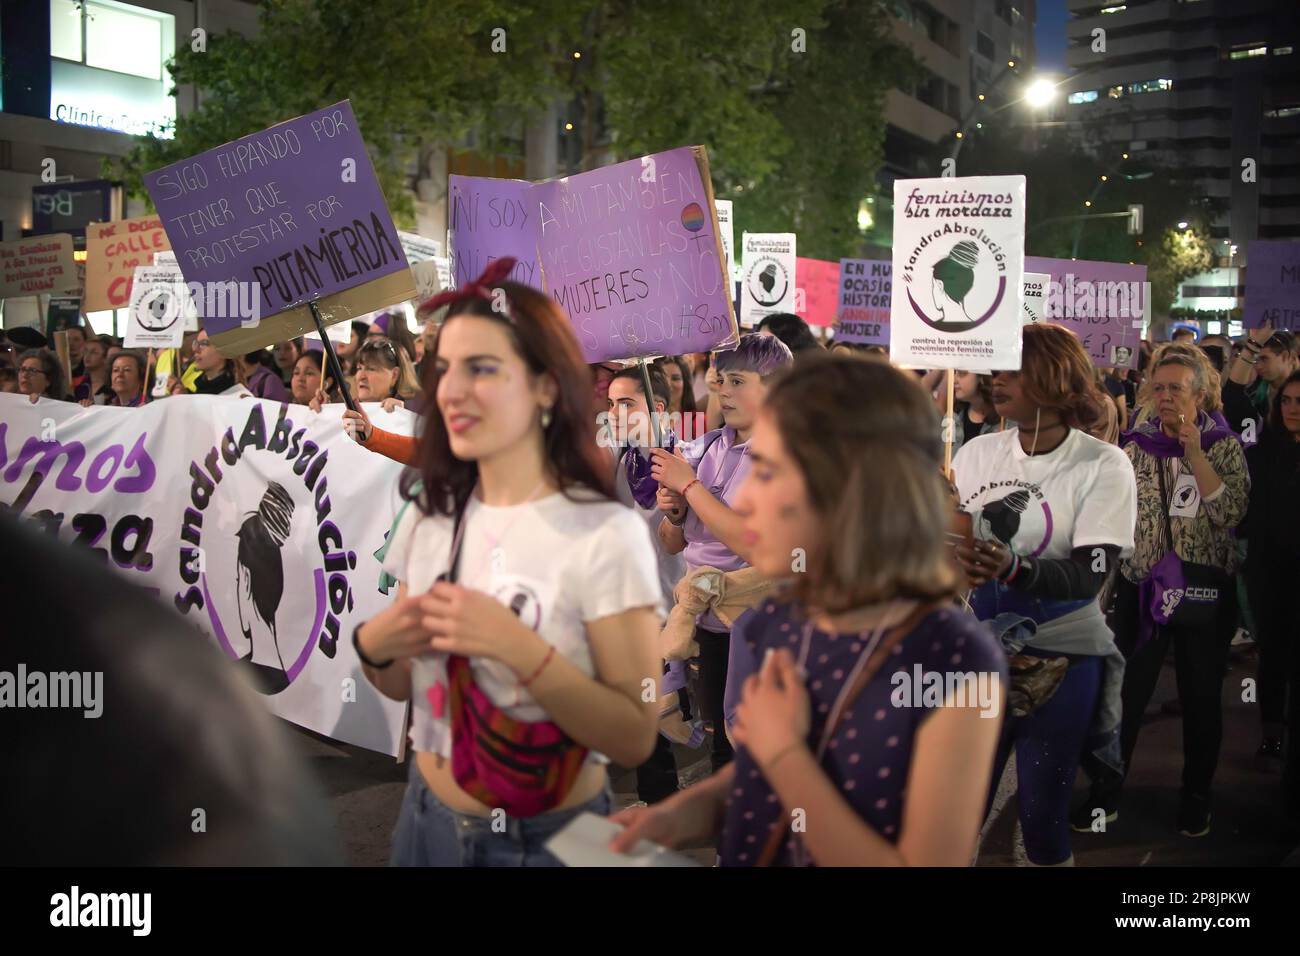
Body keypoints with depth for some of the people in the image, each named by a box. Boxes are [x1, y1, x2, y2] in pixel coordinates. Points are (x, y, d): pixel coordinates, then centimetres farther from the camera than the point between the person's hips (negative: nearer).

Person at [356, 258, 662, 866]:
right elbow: (402, 689, 8)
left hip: (547, 838, -5)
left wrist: (519, 647, -30)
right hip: (427, 819, 5)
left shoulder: (605, 534, -19)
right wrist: (372, 648, -12)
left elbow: (634, 739, -20)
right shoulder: (429, 516, -1)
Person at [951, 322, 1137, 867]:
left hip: (1061, 658, -3)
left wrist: (1014, 568, -35)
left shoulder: (1104, 465, -8)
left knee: (1043, 815, 5)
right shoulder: (976, 453, 4)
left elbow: (1091, 574, -18)